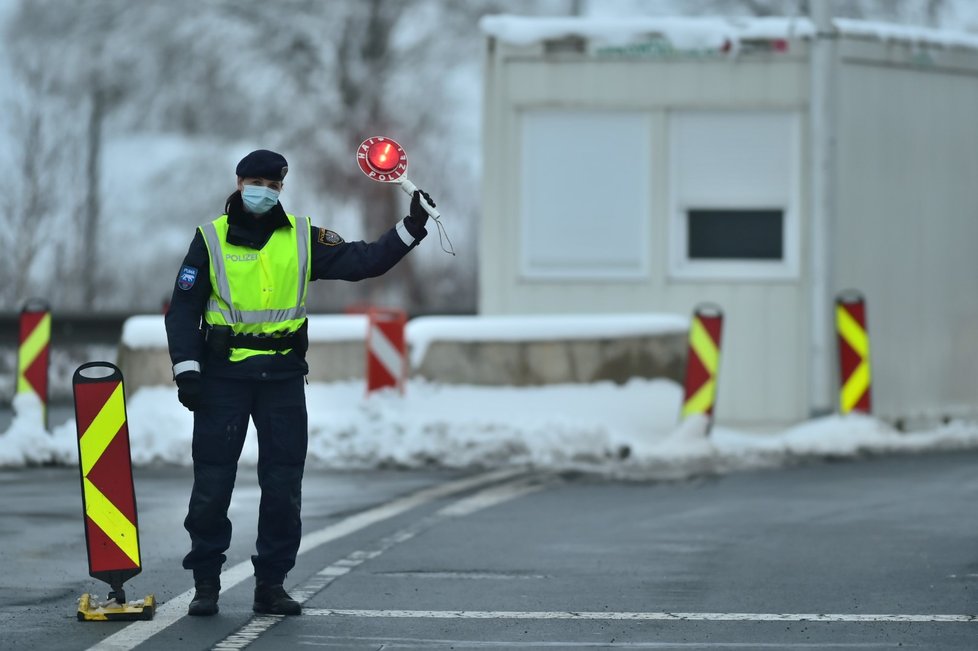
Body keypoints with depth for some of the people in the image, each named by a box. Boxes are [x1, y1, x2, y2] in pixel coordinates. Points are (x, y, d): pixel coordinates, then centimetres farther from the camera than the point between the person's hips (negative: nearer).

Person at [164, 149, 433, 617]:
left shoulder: (301, 238, 7)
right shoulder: (212, 239, 2)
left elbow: (362, 262, 3)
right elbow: (184, 307, 1)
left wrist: (410, 229, -8)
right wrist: (186, 368, -9)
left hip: (283, 376, 2)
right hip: (224, 374, -2)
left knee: (283, 485, 2)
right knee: (212, 482, -2)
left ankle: (271, 584, 11)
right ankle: (205, 583, 7)